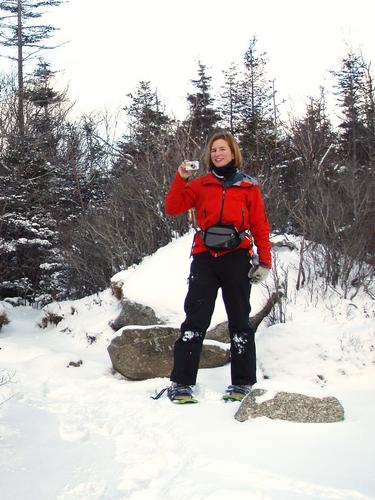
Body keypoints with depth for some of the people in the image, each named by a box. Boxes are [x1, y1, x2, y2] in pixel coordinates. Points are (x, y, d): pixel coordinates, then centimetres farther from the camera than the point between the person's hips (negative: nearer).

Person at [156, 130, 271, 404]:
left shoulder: (249, 187, 9)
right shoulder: (201, 185, 11)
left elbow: (261, 226, 6)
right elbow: (172, 208, 3)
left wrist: (265, 262, -1)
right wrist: (181, 179, -9)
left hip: (237, 258, 0)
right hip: (205, 258, 1)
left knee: (239, 321, 5)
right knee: (195, 320, -3)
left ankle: (243, 383, 12)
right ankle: (182, 382, -2)